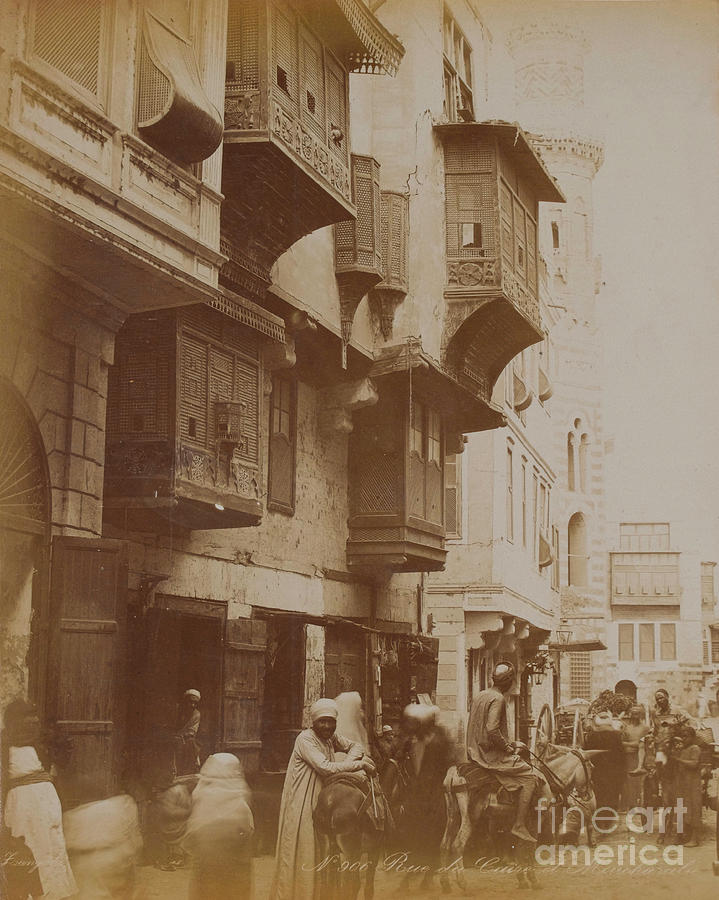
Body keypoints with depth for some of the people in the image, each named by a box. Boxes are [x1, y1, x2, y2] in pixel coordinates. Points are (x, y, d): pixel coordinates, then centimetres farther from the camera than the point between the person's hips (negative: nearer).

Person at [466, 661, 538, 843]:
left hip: (476, 751, 10)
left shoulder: (481, 695, 13)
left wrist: (509, 744, 19)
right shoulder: (498, 699, -16)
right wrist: (507, 747, -14)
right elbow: (492, 729, -28)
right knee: (530, 777, -9)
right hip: (491, 755, -10)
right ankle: (519, 826, -11)